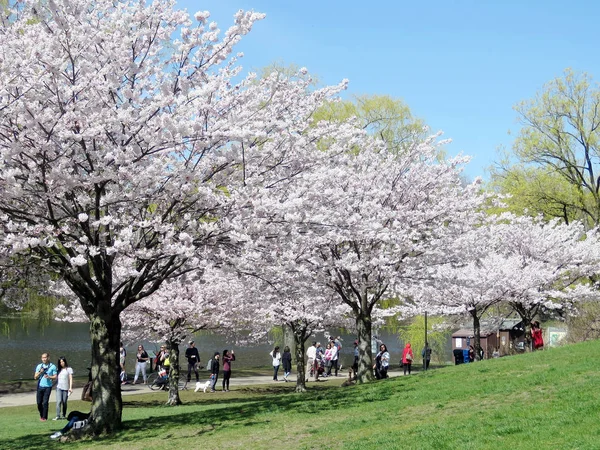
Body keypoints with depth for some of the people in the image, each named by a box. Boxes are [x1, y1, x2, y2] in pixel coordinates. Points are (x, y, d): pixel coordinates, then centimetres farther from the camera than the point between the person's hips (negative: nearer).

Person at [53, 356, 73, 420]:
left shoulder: (69, 369, 5)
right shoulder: (59, 370, 15)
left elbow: (71, 379, 0)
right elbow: (56, 378, 14)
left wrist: (70, 387, -7)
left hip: (66, 388, -2)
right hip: (59, 387, 2)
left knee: (64, 402, 3)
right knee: (59, 401, -11)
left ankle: (64, 415, 16)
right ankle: (58, 416, -15)